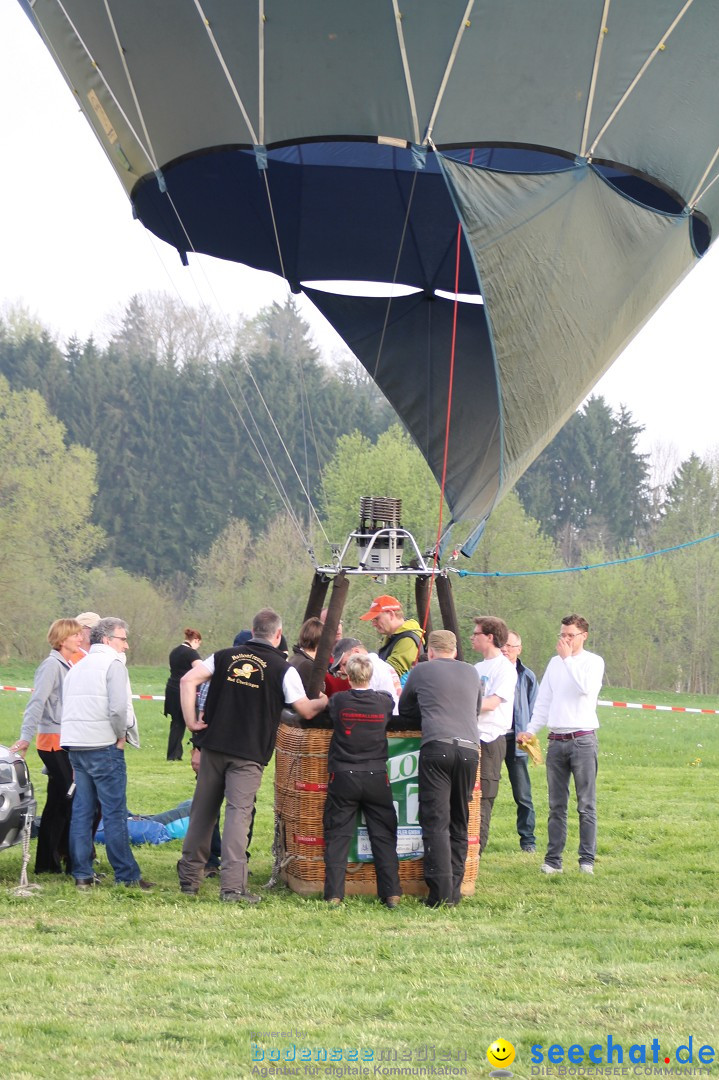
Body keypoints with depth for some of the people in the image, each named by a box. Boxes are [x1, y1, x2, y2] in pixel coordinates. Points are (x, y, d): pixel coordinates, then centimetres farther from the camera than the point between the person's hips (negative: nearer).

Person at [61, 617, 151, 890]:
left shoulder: (77, 668, 19)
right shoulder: (113, 664, -7)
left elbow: (66, 708, 18)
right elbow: (118, 707, -20)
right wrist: (121, 735, -4)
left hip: (75, 745, 8)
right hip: (103, 745, -8)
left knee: (81, 811, 9)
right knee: (115, 813, -4)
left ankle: (81, 874, 9)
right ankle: (126, 875, -2)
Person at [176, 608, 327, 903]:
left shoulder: (225, 657, 7)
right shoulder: (283, 669, -3)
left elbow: (188, 680, -3)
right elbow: (306, 711, -1)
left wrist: (190, 720, -1)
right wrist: (323, 702, 18)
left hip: (214, 745, 4)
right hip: (249, 754, -3)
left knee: (203, 810, 13)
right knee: (238, 812, -7)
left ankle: (189, 877, 22)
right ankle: (232, 884, -16)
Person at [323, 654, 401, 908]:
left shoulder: (338, 701, -5)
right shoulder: (384, 702, -3)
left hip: (343, 777, -1)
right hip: (376, 779, 1)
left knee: (337, 836, 4)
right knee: (383, 836, 6)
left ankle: (334, 894, -2)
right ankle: (391, 893, 1)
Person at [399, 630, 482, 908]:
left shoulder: (421, 671, 12)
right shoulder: (471, 673, 21)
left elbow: (405, 713, 25)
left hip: (437, 747, -4)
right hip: (470, 748, 4)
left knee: (436, 823, -7)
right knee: (459, 824, 12)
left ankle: (441, 894, -16)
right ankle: (454, 890, 10)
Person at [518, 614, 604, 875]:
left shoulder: (593, 661, 1)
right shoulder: (555, 663, 15)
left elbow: (585, 687, -19)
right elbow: (543, 701, 18)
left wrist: (567, 658, -12)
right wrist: (530, 730, 9)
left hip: (583, 740, -5)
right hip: (556, 741, 5)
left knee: (586, 805, -2)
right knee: (557, 805, 5)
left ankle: (587, 859, 0)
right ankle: (553, 860, 7)